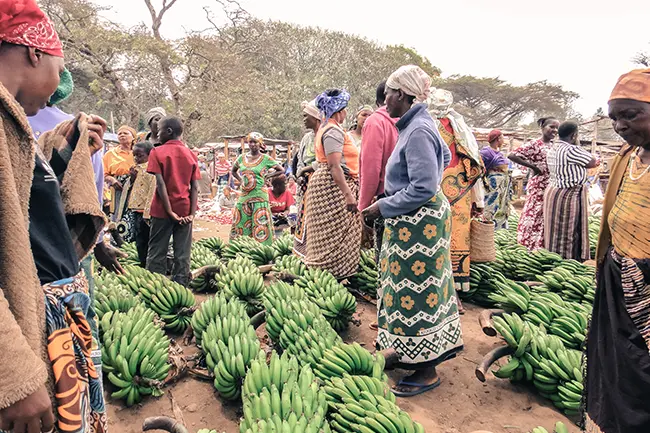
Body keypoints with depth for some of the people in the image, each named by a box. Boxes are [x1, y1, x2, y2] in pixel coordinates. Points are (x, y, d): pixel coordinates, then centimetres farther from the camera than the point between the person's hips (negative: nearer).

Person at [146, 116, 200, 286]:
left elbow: (160, 184, -13)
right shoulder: (191, 154, 6)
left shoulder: (157, 152, -4)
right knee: (183, 256, 6)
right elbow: (195, 187, -1)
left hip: (163, 211, -3)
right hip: (185, 211, 3)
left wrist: (170, 211, -12)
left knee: (157, 254, 7)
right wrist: (192, 213, -3)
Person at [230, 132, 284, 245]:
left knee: (260, 226, -3)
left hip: (259, 197, -4)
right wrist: (241, 180, 11)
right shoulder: (242, 158, 10)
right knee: (240, 225, 7)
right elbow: (234, 171, 27)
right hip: (243, 196, 5)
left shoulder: (266, 159, -2)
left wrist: (266, 176, -1)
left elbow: (281, 170, 4)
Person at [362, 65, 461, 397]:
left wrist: (383, 207, -17)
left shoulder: (417, 132, -21)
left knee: (416, 292, -1)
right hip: (418, 220, 11)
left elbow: (423, 189, -26)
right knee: (406, 286, 18)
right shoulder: (417, 125, 11)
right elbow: (445, 156, 25)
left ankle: (426, 372, 14)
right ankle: (407, 349, 35)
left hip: (419, 222, -11)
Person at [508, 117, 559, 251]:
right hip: (539, 186, -7)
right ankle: (533, 249, 5)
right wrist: (532, 166, -14)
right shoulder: (534, 145, -9)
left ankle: (545, 247, 19)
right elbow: (511, 155, -17)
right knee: (536, 215, -2)